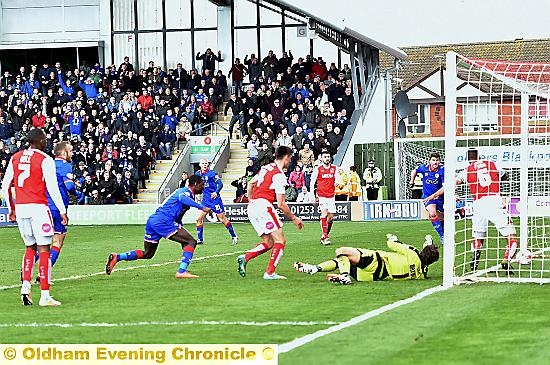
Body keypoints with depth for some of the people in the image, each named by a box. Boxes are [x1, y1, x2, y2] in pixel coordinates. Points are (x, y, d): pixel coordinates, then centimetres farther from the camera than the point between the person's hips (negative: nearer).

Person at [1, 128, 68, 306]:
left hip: (20, 207, 5)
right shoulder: (45, 160, -5)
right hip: (38, 207, -5)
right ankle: (45, 296, -5)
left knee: (30, 247, 20)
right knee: (44, 250, -2)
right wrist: (62, 211, -6)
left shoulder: (15, 158, 11)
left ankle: (25, 285, 3)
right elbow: (52, 188, -11)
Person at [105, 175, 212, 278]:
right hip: (163, 221, -10)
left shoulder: (182, 191, 26)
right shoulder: (186, 191, -3)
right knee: (191, 242, -10)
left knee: (147, 254, 21)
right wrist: (201, 207, -34)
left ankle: (117, 257, 12)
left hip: (152, 220, 10)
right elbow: (182, 198, -30)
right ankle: (181, 272, -20)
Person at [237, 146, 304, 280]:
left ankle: (245, 258, -4)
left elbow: (250, 184, 26)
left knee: (269, 242, 13)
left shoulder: (265, 168, 16)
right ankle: (270, 273, -9)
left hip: (252, 207, 9)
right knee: (280, 240, -3)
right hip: (264, 206, -9)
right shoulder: (279, 175, -9)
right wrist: (294, 218, 1)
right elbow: (281, 204, -11)